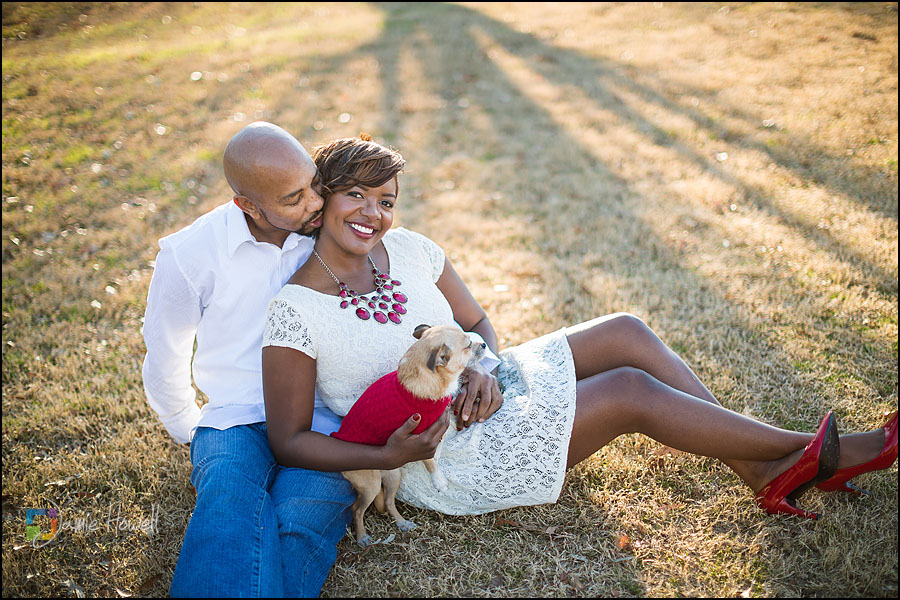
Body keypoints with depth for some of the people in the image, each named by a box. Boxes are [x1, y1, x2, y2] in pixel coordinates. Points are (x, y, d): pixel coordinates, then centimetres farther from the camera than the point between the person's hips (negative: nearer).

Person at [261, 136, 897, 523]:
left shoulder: (406, 248, -3)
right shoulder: (295, 310, -20)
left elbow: (478, 324, 7)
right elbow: (289, 441, -16)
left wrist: (483, 372, -15)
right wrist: (388, 456, -26)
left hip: (474, 392, 7)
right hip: (440, 459, -7)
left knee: (627, 333, -9)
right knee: (633, 391, -16)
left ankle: (767, 474, -2)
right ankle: (814, 451, 1)